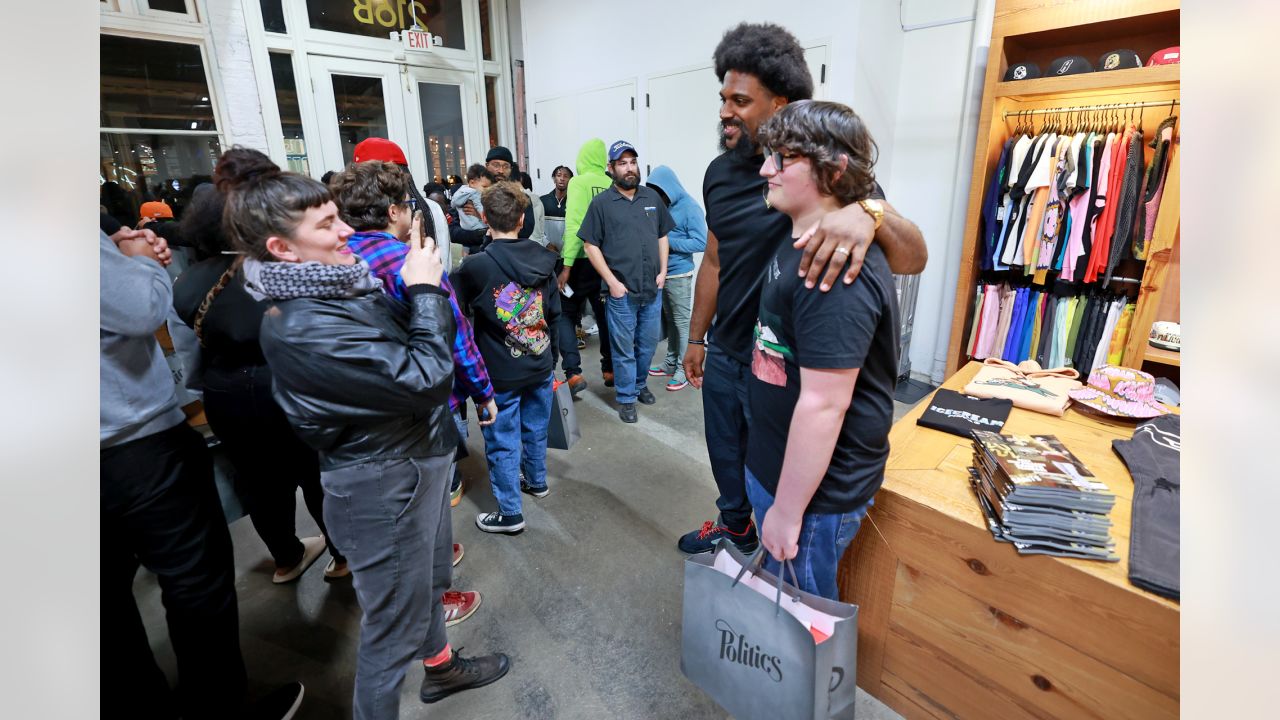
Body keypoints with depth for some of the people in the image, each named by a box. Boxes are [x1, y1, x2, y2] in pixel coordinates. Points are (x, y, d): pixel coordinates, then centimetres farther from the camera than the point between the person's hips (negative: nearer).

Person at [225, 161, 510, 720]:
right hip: (384, 487, -9)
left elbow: (409, 349, 10)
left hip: (417, 459, 10)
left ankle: (440, 666, 54)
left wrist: (420, 284, -4)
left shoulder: (347, 285, 0)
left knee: (431, 575, 29)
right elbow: (427, 380, -29)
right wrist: (425, 288, -20)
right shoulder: (302, 329, -27)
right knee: (393, 622, 10)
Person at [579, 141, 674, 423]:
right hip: (621, 292, -4)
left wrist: (663, 271, 4)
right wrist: (612, 282, -11)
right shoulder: (601, 203, -4)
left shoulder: (652, 197, 8)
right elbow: (591, 246, -5)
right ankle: (626, 398, 20)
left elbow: (662, 236, 15)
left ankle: (640, 384, 37)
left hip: (653, 289, 4)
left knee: (648, 343, 15)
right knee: (624, 347, 5)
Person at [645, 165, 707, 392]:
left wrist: (668, 241, -18)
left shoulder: (689, 207, -10)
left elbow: (701, 243, -15)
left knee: (682, 322, 0)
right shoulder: (663, 206, 10)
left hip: (679, 274, -7)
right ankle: (671, 363, 26)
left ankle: (684, 370, 8)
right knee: (669, 321, 15)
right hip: (661, 273, 7)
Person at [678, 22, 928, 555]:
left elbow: (914, 259, -25)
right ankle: (733, 527, 53)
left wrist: (869, 212, -47)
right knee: (725, 460, 25)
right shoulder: (720, 172, 0)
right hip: (723, 356, 6)